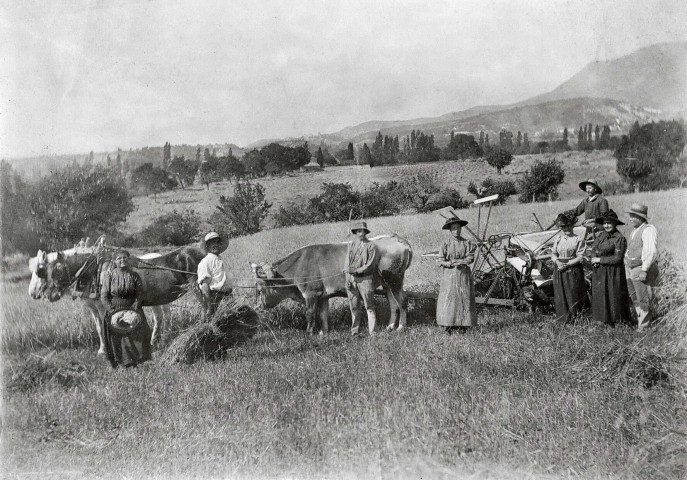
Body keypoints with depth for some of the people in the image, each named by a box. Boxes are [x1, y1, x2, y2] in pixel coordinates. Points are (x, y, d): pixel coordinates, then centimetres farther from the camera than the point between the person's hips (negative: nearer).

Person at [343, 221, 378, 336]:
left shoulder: (370, 246, -2)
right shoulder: (352, 245, 10)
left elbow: (370, 265, -9)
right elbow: (347, 263, 8)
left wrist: (356, 270, -17)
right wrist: (348, 279, -1)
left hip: (365, 279, -4)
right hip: (352, 279, 4)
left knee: (369, 306, 0)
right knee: (354, 306, 8)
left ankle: (372, 330, 3)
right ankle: (354, 330, 16)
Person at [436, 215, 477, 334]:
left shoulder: (467, 243, 7)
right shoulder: (445, 243, 3)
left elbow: (470, 258, -4)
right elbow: (441, 261, -2)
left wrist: (456, 261, -14)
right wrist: (452, 264, -16)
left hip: (464, 275, 2)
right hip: (449, 275, -2)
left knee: (465, 299, 0)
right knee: (448, 300, -5)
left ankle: (463, 326, 4)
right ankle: (447, 327, -3)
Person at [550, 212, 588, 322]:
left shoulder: (578, 239, -2)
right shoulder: (558, 239, 11)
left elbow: (580, 258, -7)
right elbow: (553, 254, 12)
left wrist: (567, 264, -15)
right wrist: (557, 262, -9)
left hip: (573, 271, -4)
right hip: (559, 272, 4)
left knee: (573, 296, -3)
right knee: (560, 297, 5)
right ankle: (562, 320, 12)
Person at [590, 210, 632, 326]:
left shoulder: (619, 238, -13)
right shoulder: (601, 235, 8)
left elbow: (617, 258, -16)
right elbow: (594, 249, 13)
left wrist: (600, 259, -13)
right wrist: (594, 260, -8)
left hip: (613, 273, -7)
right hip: (599, 273, 7)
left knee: (613, 298, -2)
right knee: (600, 297, 10)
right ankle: (606, 322, 19)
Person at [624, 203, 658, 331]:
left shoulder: (648, 230, -12)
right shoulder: (634, 231, 17)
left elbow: (650, 252, -19)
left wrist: (644, 270, -21)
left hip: (642, 269, -9)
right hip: (631, 270, 9)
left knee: (643, 300, -2)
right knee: (635, 299, 15)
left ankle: (643, 326, 5)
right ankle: (640, 320, 25)